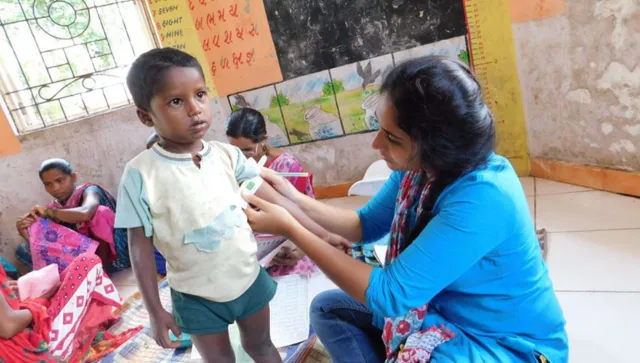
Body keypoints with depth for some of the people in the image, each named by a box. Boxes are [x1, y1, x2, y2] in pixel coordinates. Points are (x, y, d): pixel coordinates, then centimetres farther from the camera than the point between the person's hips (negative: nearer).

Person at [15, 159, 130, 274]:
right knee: (22, 251, 1)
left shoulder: (88, 191, -8)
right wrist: (28, 235, -19)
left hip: (115, 254, -5)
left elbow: (85, 213, -34)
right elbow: (47, 247, -1)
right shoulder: (53, 209, 7)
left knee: (100, 211, -29)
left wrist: (48, 212, -20)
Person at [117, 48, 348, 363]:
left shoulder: (227, 155, -11)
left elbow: (273, 200, -6)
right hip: (197, 298, -2)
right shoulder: (141, 174, -19)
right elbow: (140, 246, -11)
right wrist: (155, 310, -8)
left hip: (249, 280, 3)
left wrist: (321, 234, -5)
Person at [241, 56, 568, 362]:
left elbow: (389, 293, -30)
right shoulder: (419, 167, -11)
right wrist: (296, 199, -11)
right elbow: (367, 224, 4)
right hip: (447, 311, 7)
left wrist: (290, 229, -26)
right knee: (328, 308, 6)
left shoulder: (482, 198, -35)